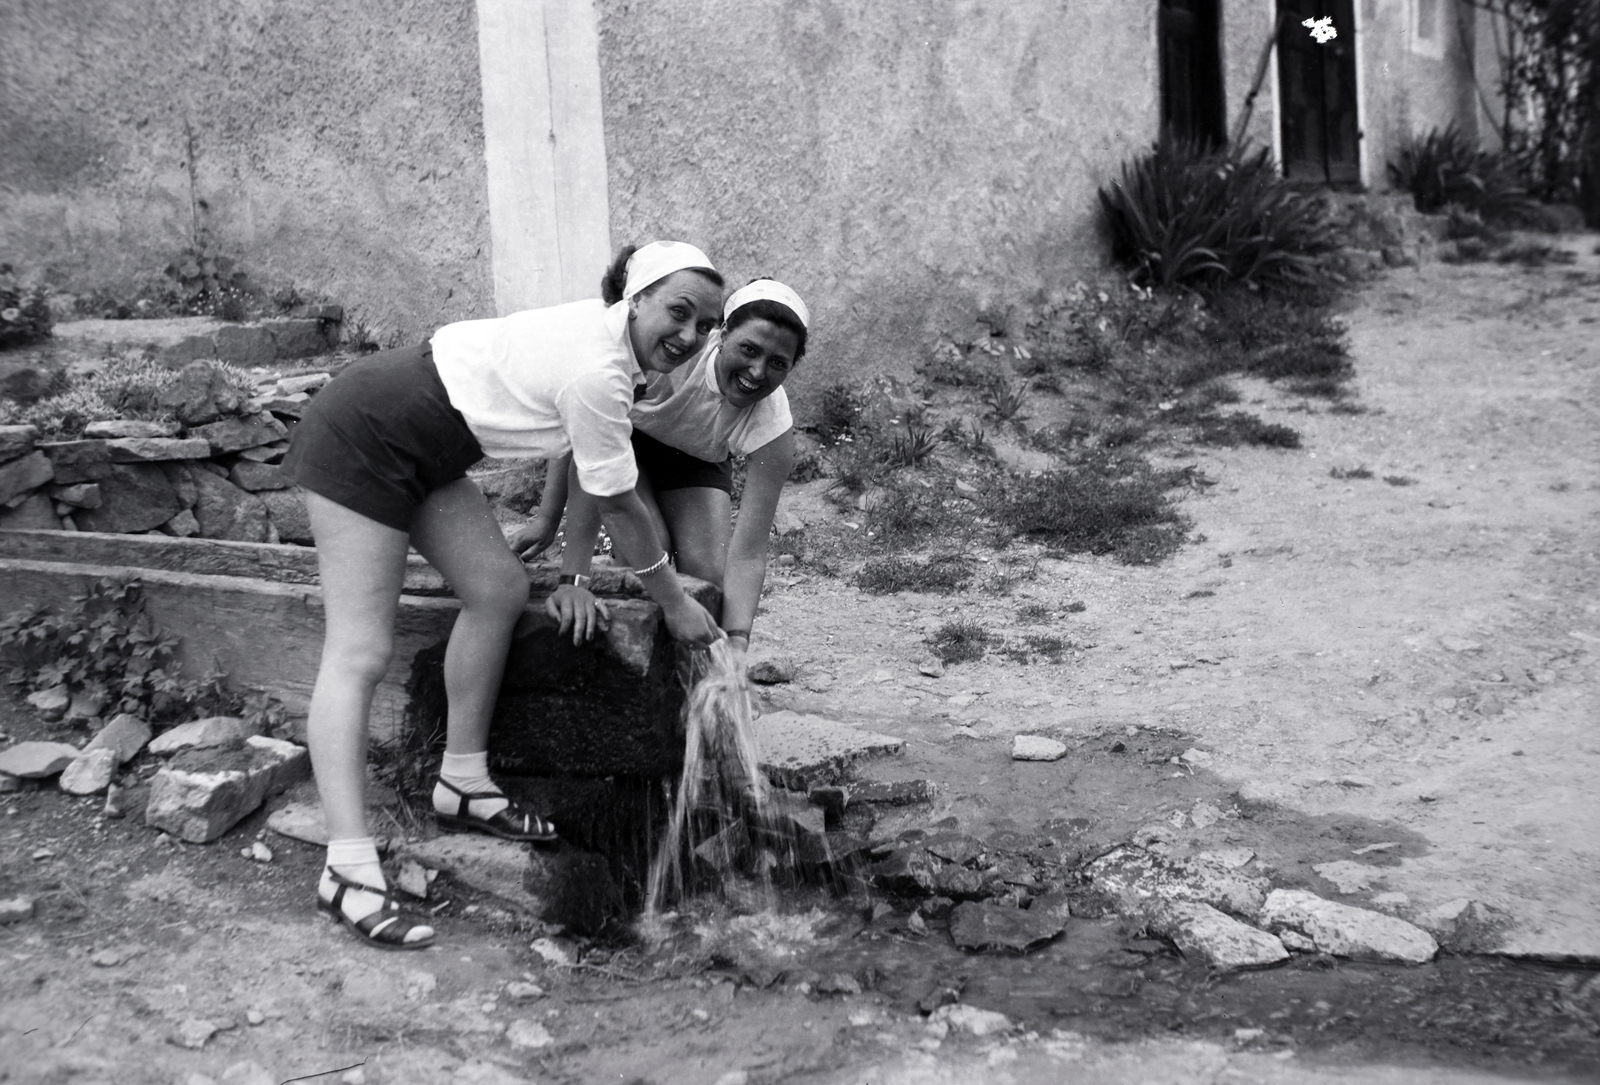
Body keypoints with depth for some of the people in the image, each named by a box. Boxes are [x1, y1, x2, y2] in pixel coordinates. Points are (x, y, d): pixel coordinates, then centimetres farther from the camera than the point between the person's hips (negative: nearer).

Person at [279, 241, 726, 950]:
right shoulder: (598, 373, -24)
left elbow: (581, 468, 11)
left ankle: (462, 787, 16)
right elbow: (618, 505, -15)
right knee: (360, 654, -12)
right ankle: (348, 871, -12)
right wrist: (675, 605, -3)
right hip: (360, 439, -10)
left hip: (418, 451, 10)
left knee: (499, 590, 6)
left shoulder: (606, 338, 4)